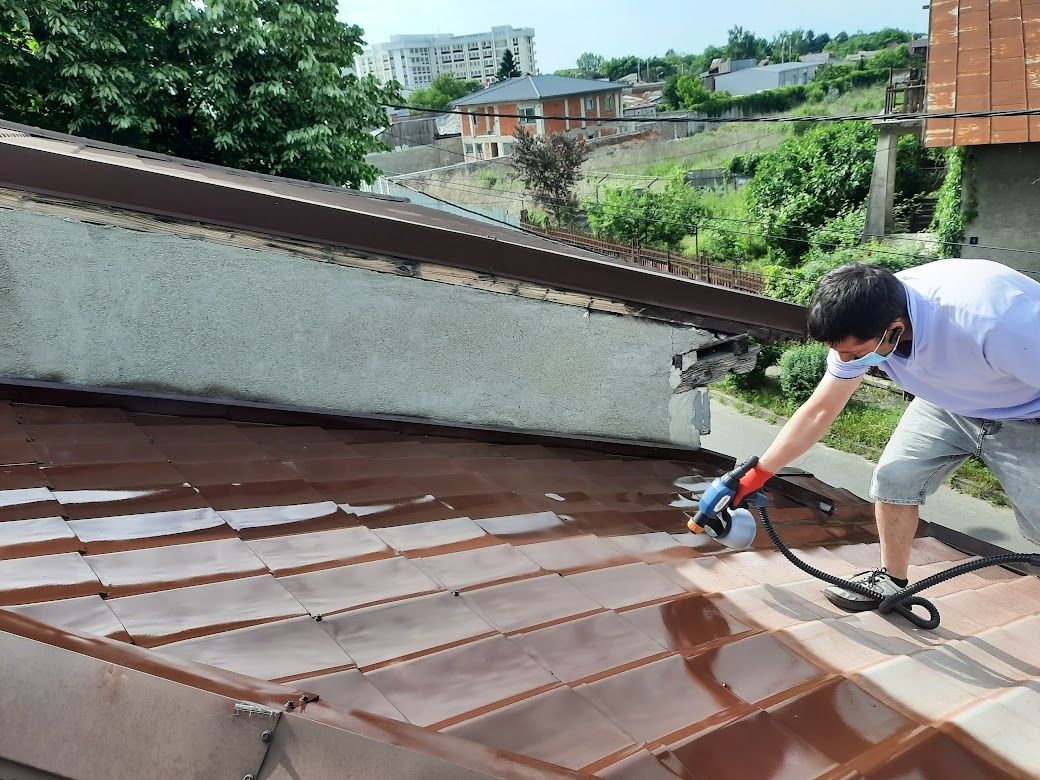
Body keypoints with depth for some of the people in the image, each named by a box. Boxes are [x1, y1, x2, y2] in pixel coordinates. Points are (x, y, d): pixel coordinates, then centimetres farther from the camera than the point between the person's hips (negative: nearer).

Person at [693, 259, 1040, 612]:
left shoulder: (992, 318, -43)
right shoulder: (862, 327, -22)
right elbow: (819, 411, -9)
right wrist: (757, 474, -7)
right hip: (949, 401, 5)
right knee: (892, 479, -1)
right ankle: (891, 581, 20)